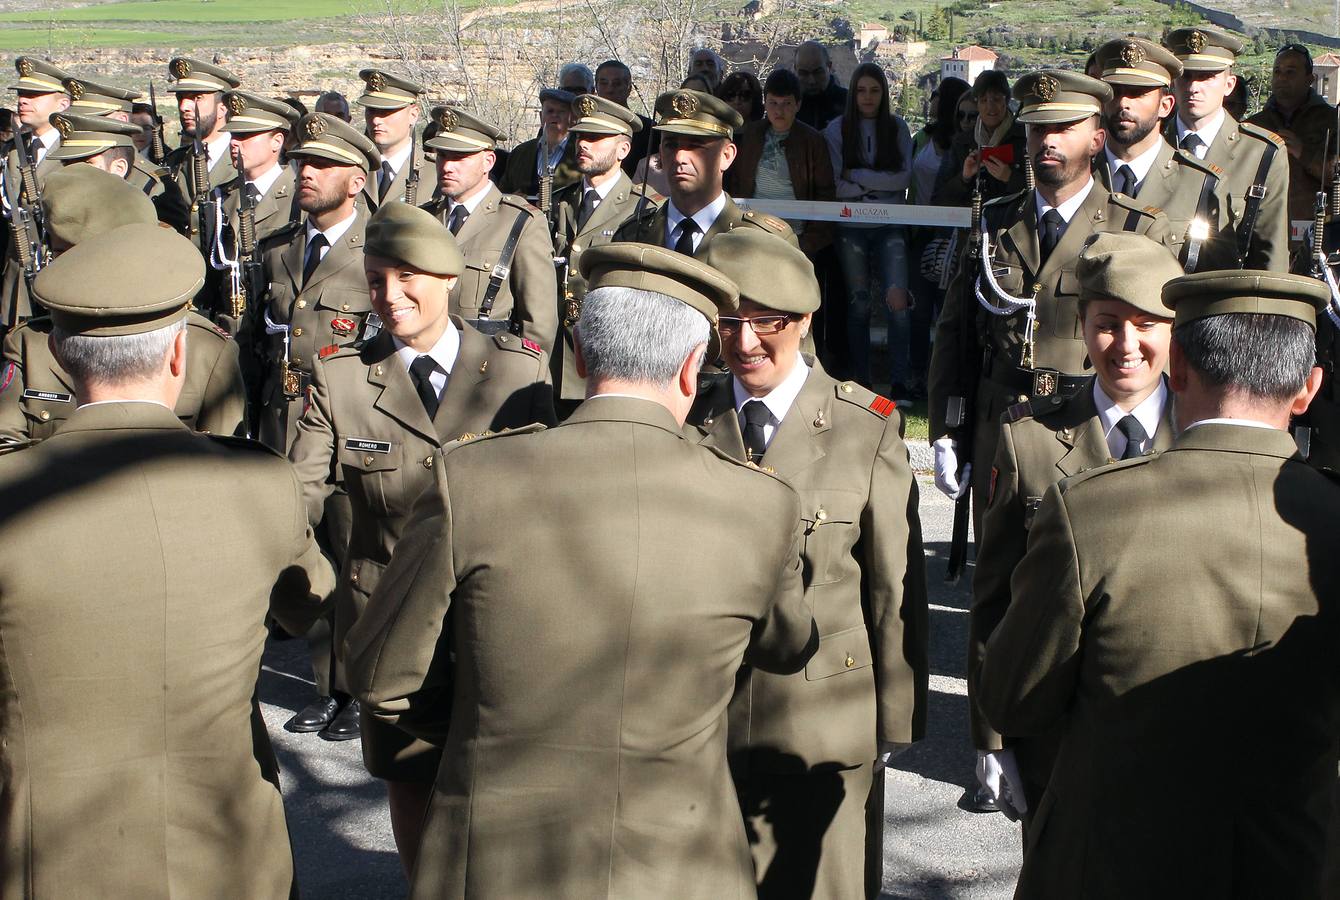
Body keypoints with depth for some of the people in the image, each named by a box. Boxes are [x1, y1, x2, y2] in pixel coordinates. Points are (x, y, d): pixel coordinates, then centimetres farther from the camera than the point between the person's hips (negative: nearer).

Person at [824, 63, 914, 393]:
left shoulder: (897, 127, 5)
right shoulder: (837, 129, 2)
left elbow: (905, 177, -5)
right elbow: (837, 185, -6)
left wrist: (858, 176, -10)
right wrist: (881, 184, -9)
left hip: (890, 226, 0)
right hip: (851, 226, 0)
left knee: (896, 299, -13)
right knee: (859, 303, 6)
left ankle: (899, 382, -10)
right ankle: (860, 382, 13)